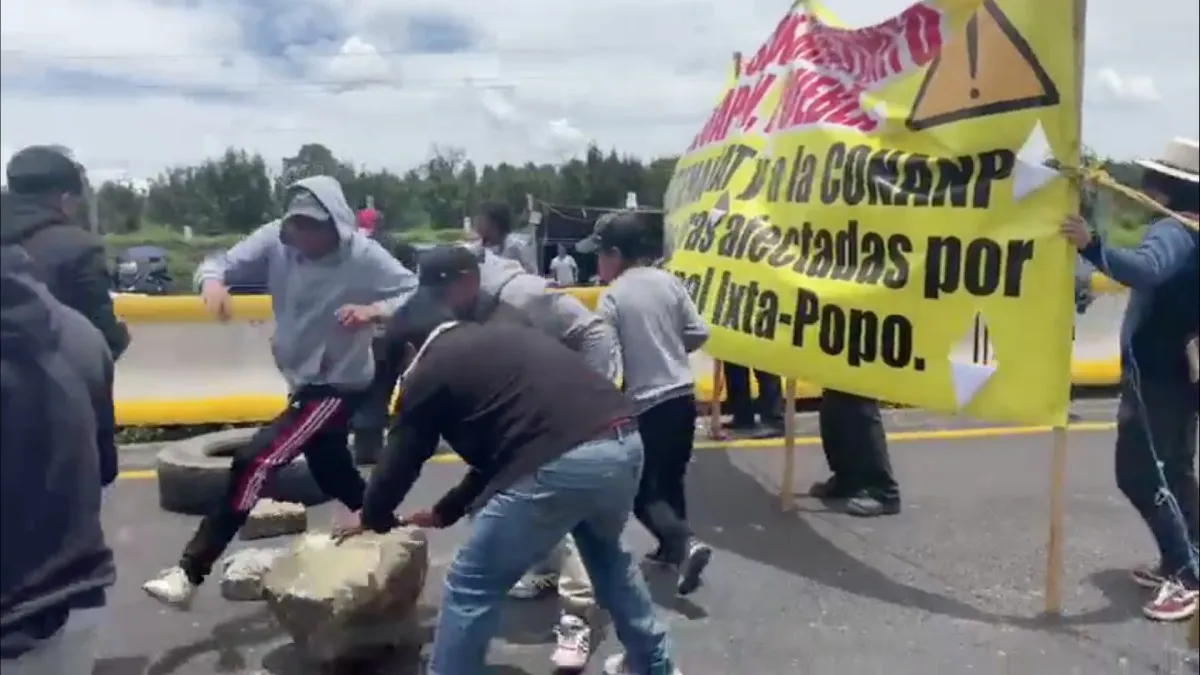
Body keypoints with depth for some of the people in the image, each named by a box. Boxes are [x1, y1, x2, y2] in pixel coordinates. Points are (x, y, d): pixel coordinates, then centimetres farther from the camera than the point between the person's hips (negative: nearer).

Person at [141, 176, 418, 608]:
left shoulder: (363, 255, -20)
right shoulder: (276, 240, -9)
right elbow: (222, 263, -7)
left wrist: (375, 310, -35)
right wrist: (213, 281, -30)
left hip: (338, 386, -7)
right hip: (303, 381, 7)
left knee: (252, 464, -16)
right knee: (334, 475, 23)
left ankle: (190, 574, -9)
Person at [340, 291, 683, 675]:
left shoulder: (429, 370, 11)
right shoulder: (505, 335, 32)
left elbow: (401, 459, 20)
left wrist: (374, 518, 41)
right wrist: (446, 511, 45)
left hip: (561, 464, -8)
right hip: (624, 442, 9)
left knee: (470, 587, 9)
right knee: (606, 552, 36)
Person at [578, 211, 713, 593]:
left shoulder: (613, 296, -12)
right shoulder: (668, 281, 3)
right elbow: (699, 333, 5)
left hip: (647, 404, -6)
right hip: (683, 395, 6)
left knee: (643, 489, 3)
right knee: (671, 479, 20)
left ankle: (684, 544, -14)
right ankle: (672, 547, 30)